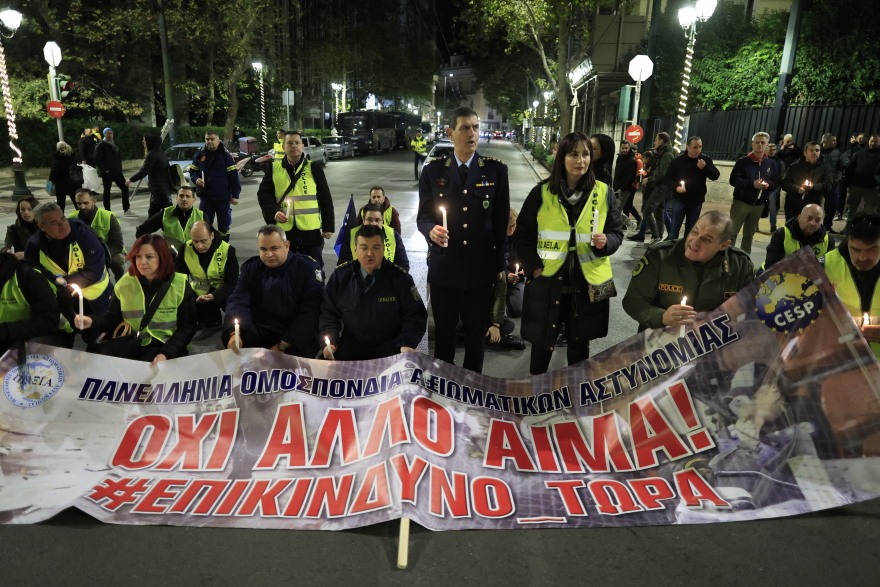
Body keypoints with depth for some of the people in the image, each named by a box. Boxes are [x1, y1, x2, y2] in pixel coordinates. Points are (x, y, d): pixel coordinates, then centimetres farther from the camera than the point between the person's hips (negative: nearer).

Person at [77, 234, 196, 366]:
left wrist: (166, 353, -20)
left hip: (169, 349, -3)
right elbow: (113, 318, 11)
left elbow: (187, 327, -7)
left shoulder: (180, 286, -7)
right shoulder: (125, 283, 4)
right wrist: (92, 321, -12)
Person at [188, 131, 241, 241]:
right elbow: (192, 171, 16)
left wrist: (235, 195, -9)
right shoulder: (199, 155, 6)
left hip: (223, 198, -3)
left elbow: (234, 176, -4)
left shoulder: (226, 156, -2)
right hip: (205, 197, 3)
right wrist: (196, 179, -7)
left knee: (224, 224, 6)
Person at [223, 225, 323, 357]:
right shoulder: (251, 267, 4)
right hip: (259, 330, 4)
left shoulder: (308, 268, -10)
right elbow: (238, 301, -7)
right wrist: (234, 333, -28)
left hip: (296, 335, -3)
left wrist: (282, 346, -19)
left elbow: (311, 312, -15)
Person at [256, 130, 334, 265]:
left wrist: (328, 226, 0)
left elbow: (325, 198, 4)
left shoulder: (314, 168, 3)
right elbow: (263, 194, 6)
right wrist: (273, 212, -13)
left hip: (310, 229, -1)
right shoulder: (274, 168, 6)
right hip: (283, 230, 2)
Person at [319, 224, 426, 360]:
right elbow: (328, 312, 8)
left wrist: (406, 344, -19)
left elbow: (415, 316, -3)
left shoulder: (400, 278, -7)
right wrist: (329, 342, -8)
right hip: (351, 343, 2)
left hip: (390, 346, -2)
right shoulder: (340, 276, -1)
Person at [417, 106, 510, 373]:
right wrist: (431, 230, -20)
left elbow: (501, 219, 3)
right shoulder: (433, 170, 1)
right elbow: (423, 215, 3)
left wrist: (499, 263, 3)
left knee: (477, 331, 13)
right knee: (443, 331, 12)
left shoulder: (496, 169, 0)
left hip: (481, 268, 0)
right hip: (443, 267, 0)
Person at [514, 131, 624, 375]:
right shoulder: (542, 192, -2)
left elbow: (617, 232, 7)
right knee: (542, 344, 10)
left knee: (579, 345, 15)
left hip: (588, 284, 1)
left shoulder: (604, 193, 0)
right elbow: (522, 234, 3)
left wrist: (605, 242, -16)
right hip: (547, 282, -1)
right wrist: (533, 267, -8)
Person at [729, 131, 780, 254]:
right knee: (732, 233, -5)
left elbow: (776, 181, 10)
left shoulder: (771, 163, 8)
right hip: (741, 202, -4)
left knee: (749, 235, 13)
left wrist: (768, 185, -13)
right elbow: (734, 180, -12)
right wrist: (752, 184, -21)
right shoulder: (743, 161, -5)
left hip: (759, 205, 4)